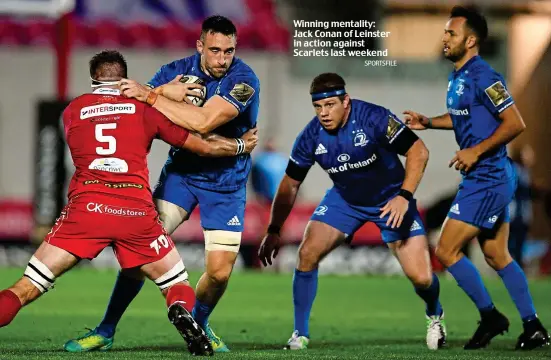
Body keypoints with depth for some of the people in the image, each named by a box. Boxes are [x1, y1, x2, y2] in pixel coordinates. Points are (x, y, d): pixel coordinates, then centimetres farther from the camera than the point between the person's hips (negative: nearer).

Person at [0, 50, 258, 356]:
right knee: (178, 284, 14)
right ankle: (182, 311, -19)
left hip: (86, 207, 0)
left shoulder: (72, 111, 15)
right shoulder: (144, 109, 13)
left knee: (28, 287, 1)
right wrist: (242, 145, 37)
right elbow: (202, 145, 18)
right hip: (136, 212, 0)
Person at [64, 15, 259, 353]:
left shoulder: (243, 80, -21)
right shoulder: (177, 71, -6)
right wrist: (163, 92, -24)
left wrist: (150, 95, -31)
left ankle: (199, 325, 24)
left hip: (226, 183, -2)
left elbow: (203, 122, -34)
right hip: (180, 171, 2)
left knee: (220, 271, -7)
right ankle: (107, 330, 0)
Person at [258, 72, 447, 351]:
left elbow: (418, 151, -23)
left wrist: (405, 195, -33)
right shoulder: (311, 136, -15)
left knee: (421, 277, -12)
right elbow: (290, 184, -2)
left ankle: (435, 316, 25)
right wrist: (273, 231, -5)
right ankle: (300, 334, -1)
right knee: (307, 254, -17)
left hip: (390, 199, -3)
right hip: (344, 200, 3)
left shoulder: (373, 118, -27)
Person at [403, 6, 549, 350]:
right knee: (497, 256, 14)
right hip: (490, 179, 10)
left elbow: (515, 123, -20)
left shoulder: (483, 77, -18)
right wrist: (427, 122, 15)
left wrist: (477, 151, -20)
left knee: (447, 251, -7)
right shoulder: (457, 78, 12)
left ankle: (490, 317, 5)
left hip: (487, 178, -10)